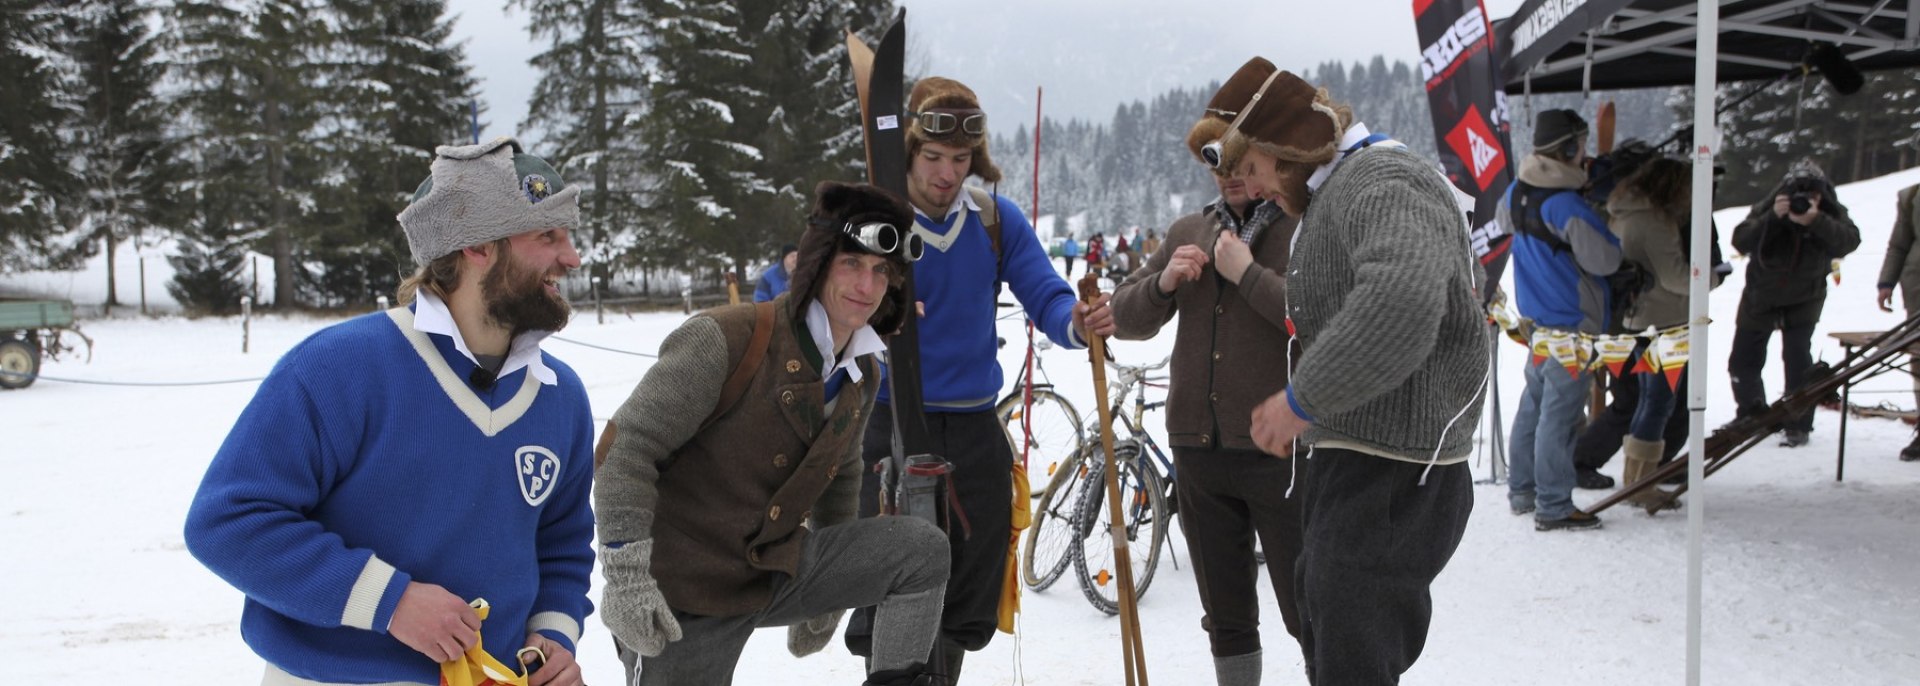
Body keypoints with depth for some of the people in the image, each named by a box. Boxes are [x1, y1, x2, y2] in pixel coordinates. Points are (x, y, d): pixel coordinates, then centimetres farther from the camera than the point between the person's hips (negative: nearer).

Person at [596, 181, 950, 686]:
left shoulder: (863, 375, 4)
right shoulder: (727, 340, -20)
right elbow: (628, 447, -19)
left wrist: (827, 596, 25)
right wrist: (626, 577, -25)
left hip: (782, 573, 6)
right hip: (681, 595, -6)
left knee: (922, 550, -8)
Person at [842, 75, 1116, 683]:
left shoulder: (998, 219, 2)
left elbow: (1046, 297, -3)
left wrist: (1079, 323, -26)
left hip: (976, 431, 4)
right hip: (892, 429, -4)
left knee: (965, 615, 15)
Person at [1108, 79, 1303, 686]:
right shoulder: (1188, 232, 12)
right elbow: (1125, 320, 12)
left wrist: (1248, 272, -18)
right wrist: (1163, 282, -6)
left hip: (1280, 451, -5)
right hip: (1198, 450, 5)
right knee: (1227, 619, 17)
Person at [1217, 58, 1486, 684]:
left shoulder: (1380, 181, -17)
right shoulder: (1335, 194, 18)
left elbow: (1401, 303, -36)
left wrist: (1302, 400, -27)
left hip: (1391, 483, -11)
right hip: (1347, 466, 11)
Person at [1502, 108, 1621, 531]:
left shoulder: (1517, 191, 2)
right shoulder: (1566, 205, -23)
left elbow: (1502, 221, 24)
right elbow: (1605, 260, -20)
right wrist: (1612, 238, -1)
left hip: (1539, 318, 9)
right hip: (1574, 323, -8)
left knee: (1534, 404, 18)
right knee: (1560, 414, -4)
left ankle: (1521, 491, 27)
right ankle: (1553, 508, 2)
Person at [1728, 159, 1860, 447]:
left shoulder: (1831, 213, -14)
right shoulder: (1766, 209, -18)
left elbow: (1849, 241, -32)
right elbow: (1740, 240, -30)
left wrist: (1815, 221, -47)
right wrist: (1773, 217, -43)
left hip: (1804, 299, -1)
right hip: (1760, 296, 1)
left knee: (1798, 358, -14)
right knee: (1743, 359, 8)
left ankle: (1797, 425, -4)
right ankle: (1752, 414, 29)